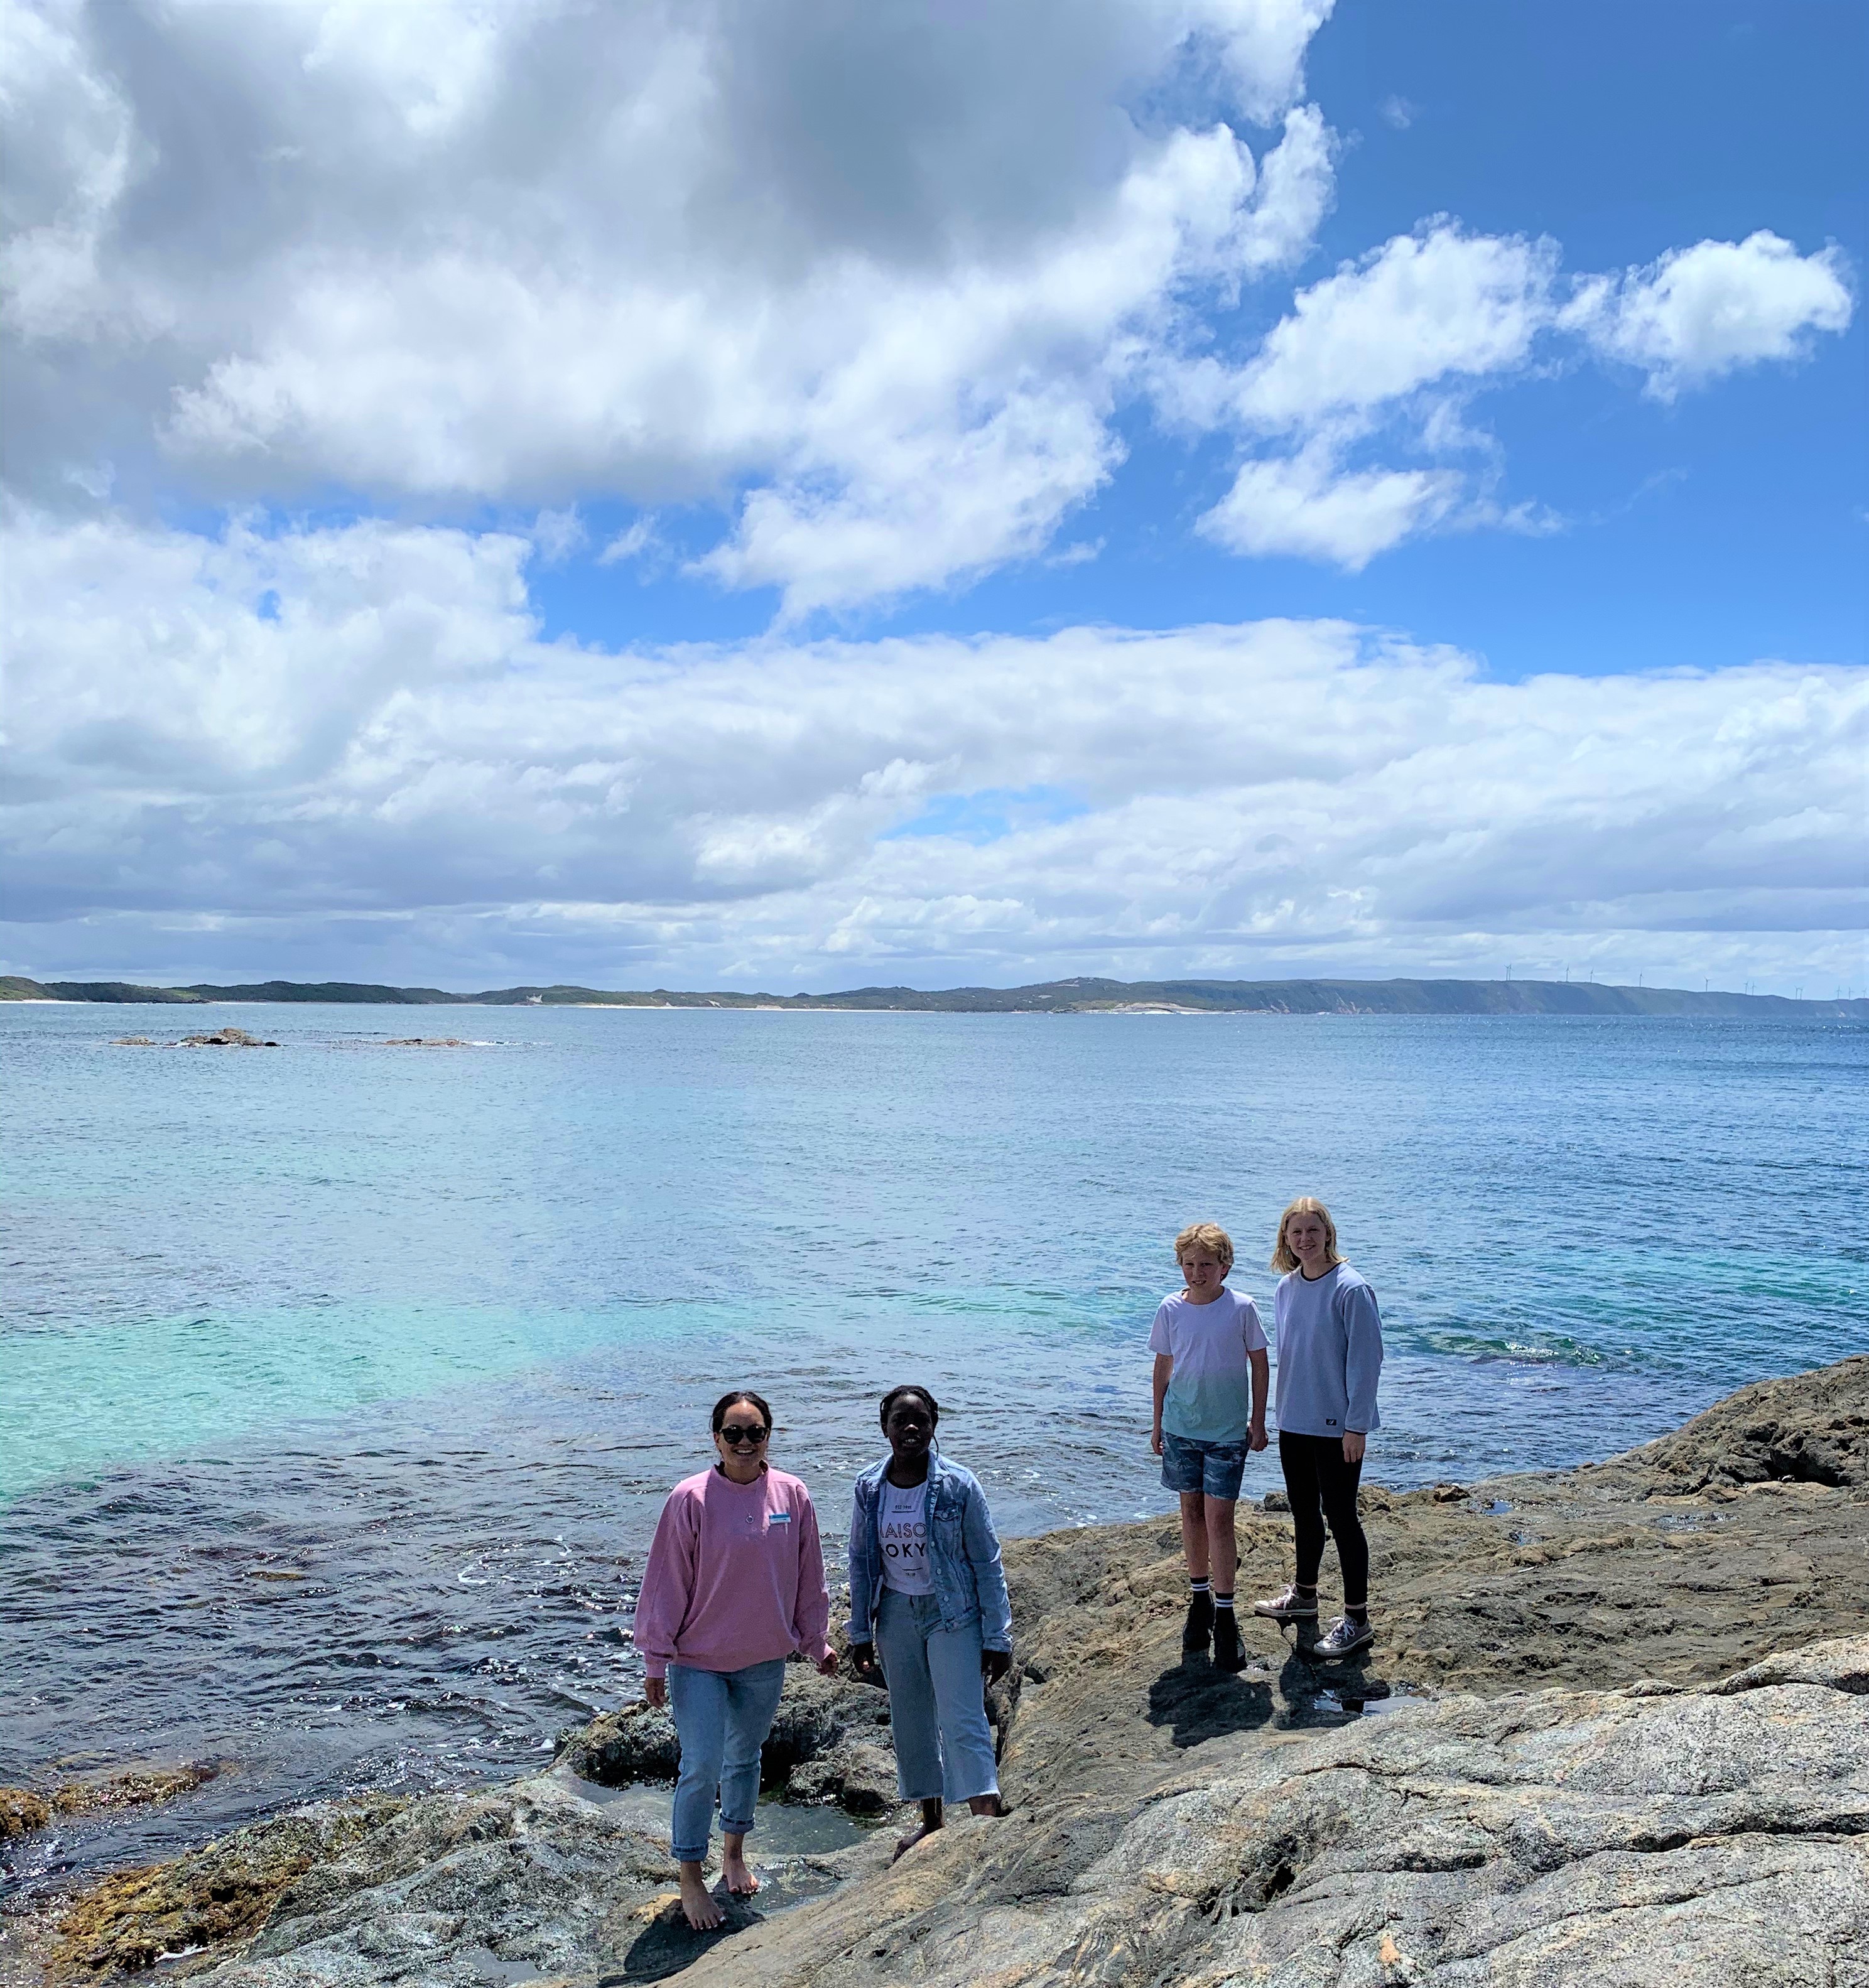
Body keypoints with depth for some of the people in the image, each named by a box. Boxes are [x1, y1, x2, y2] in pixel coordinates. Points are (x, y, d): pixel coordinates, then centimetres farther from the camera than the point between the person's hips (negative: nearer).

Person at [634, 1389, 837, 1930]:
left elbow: (808, 1576, 6)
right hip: (699, 1661, -3)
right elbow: (666, 1580, -10)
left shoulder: (793, 1496, -6)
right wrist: (655, 1660, -8)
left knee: (745, 1758, 19)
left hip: (764, 1659, 4)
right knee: (701, 1769, -3)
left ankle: (734, 1854, 40)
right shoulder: (691, 1499, -16)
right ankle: (691, 1879, 16)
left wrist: (816, 1642, 10)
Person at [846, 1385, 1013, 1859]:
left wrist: (997, 1638, -9)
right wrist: (861, 1633, 7)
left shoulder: (958, 1485, -14)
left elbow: (987, 1563, -8)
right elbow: (861, 1562, 6)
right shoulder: (869, 1487, -4)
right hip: (896, 1615, 4)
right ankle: (931, 1820, 30)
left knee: (962, 1722, -11)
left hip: (952, 1614, -4)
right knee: (911, 1723, 13)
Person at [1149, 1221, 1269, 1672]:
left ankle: (1225, 1617, 6)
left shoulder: (1241, 1308, -10)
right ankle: (1199, 1598, 28)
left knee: (1219, 1518, -5)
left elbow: (1258, 1363, 0)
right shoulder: (1171, 1308, -4)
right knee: (1191, 1511, 12)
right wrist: (1158, 1422, 10)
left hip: (1228, 1431, -3)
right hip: (1181, 1428, 3)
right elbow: (1163, 1365, 7)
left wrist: (1258, 1422, 1)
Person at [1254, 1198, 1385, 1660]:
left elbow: (1366, 1360, -16)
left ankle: (1356, 1620, 13)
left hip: (1337, 1427, -7)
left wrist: (1357, 1425, -16)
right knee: (1304, 1512, 20)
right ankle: (1304, 1596, 38)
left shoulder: (1350, 1289, -17)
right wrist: (1286, 1407, 16)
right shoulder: (1285, 1288, 4)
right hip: (1294, 1422, 7)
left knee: (1339, 1516, 1)